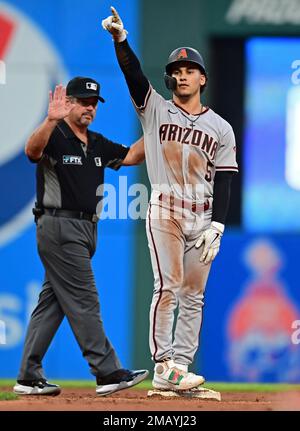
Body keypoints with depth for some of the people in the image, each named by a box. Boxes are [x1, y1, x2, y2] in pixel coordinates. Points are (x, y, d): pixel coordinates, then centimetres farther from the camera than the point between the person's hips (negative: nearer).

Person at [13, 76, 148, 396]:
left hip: (86, 228, 9)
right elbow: (33, 150, -30)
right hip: (58, 228, -9)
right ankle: (108, 373, -10)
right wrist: (51, 120, -48)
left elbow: (131, 156, 16)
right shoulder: (55, 137, -9)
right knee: (83, 300, -9)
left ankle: (29, 377, 11)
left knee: (52, 302, 9)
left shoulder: (97, 144, 16)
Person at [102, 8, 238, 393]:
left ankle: (179, 368, 4)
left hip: (202, 216, 3)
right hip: (164, 209, -3)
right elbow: (132, 72, -10)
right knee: (168, 287, -13)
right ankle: (162, 367, -13)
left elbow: (223, 181, 4)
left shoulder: (220, 128, 9)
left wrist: (216, 226, -7)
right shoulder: (155, 109, 6)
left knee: (193, 295, 2)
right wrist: (120, 38, -27)